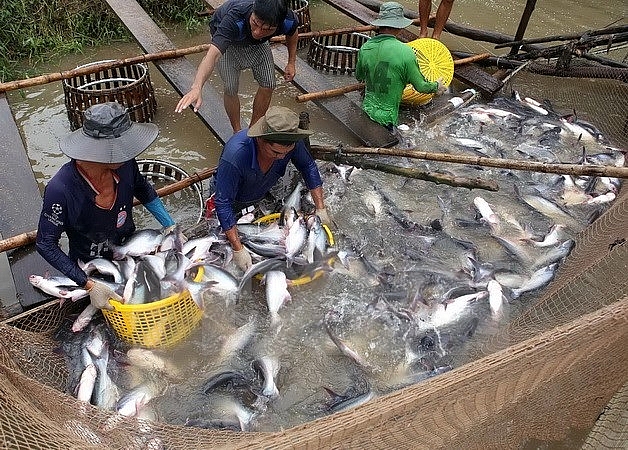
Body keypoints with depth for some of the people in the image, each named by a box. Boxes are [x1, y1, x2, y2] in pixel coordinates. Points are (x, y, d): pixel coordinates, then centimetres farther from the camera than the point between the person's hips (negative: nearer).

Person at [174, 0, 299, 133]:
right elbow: (213, 54, -59)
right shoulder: (234, 19, -47)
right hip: (227, 37, -3)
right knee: (231, 88, -12)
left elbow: (293, 33, -8)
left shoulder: (288, 20, -36)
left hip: (258, 43, 3)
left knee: (268, 85, -2)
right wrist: (196, 88, -73)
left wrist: (291, 63, -3)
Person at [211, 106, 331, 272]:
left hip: (263, 196, 4)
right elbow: (223, 203, -40)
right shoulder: (235, 155, -46)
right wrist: (238, 249, -42)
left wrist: (321, 209, -15)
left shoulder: (291, 142, -33)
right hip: (235, 201, -4)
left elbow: (308, 166, -13)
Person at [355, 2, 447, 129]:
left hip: (367, 109, 5)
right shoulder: (405, 52, -13)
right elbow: (421, 86, -2)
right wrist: (436, 86, 20)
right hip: (387, 117, -5)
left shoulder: (365, 48, 0)